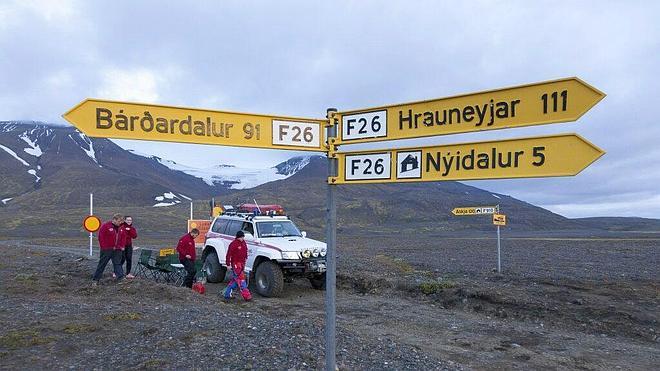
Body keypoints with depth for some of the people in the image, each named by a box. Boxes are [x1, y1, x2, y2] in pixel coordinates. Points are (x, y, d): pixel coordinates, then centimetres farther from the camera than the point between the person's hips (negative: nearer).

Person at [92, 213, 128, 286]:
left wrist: (122, 246, 7)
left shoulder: (121, 228, 8)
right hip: (106, 250, -4)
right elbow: (101, 237, -11)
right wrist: (103, 247, -13)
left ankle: (120, 278, 2)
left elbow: (123, 237, 17)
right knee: (102, 264, 3)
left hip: (117, 250, 4)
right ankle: (96, 280, 12)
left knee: (118, 264, 3)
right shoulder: (105, 226, -10)